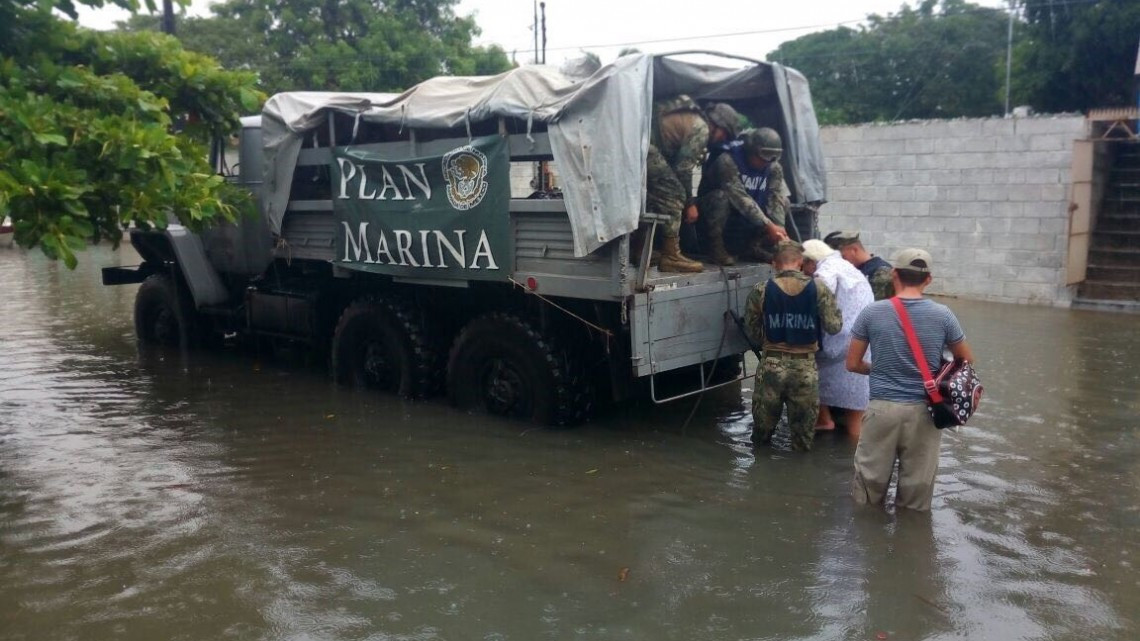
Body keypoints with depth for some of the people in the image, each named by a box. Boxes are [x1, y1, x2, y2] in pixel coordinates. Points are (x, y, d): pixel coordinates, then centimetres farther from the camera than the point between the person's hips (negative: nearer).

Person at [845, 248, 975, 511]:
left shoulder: (872, 312, -5)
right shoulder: (943, 315, -4)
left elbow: (853, 364, 2)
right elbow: (967, 361, 10)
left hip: (882, 408, -1)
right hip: (923, 411, 1)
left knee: (870, 480, 12)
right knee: (917, 487, 12)